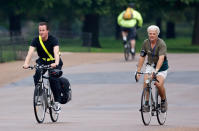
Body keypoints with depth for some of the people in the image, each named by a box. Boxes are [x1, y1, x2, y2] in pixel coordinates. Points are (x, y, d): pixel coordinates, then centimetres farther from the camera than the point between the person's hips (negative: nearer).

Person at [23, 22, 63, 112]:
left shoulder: (53, 40, -21)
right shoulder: (36, 40, -14)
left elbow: (56, 52, -36)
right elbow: (30, 52, -26)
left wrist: (56, 63, -55)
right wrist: (26, 63, -44)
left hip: (53, 62, -3)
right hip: (42, 61, 3)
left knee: (53, 79, -25)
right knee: (37, 74, -27)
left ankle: (57, 101, -13)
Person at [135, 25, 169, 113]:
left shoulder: (161, 44, -22)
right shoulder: (146, 43, -7)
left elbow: (161, 58, -35)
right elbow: (142, 57, -2)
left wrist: (156, 70, -47)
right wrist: (138, 71, -7)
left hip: (161, 67, -4)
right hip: (150, 65, 4)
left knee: (159, 84, -24)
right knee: (146, 81, -22)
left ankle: (163, 101, 4)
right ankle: (147, 103, -13)